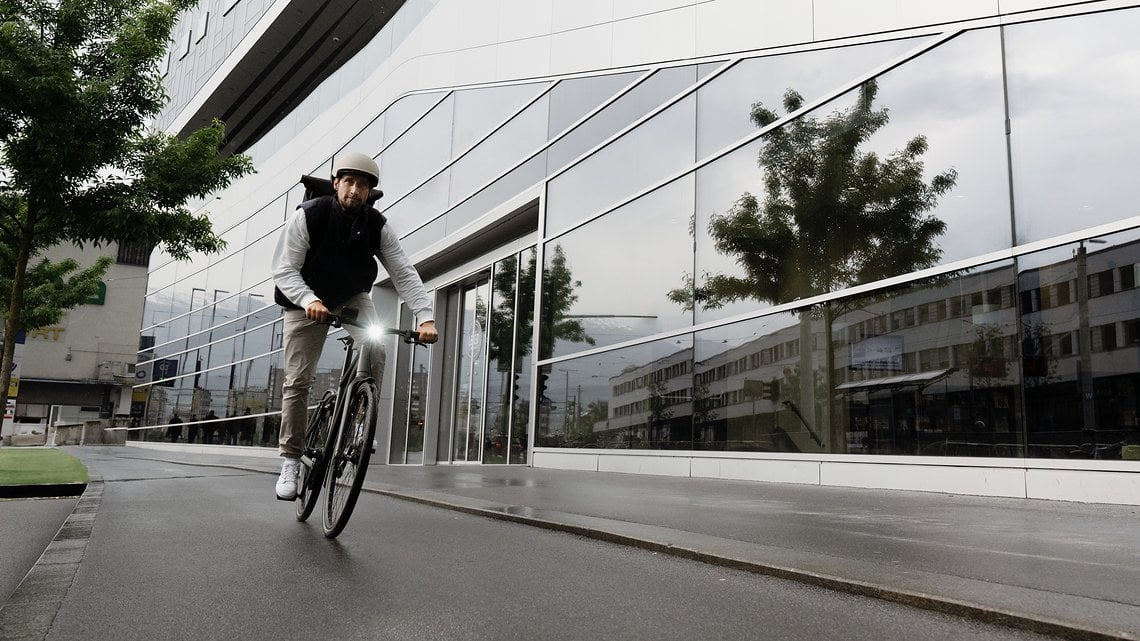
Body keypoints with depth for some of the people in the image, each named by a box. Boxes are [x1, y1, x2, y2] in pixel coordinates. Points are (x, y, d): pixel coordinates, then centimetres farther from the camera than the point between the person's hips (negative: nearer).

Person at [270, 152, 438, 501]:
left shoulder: (377, 226, -17)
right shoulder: (308, 216, -23)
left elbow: (404, 274, -20)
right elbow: (284, 269, -24)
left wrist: (425, 317, -34)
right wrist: (309, 301, -44)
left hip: (352, 297, 2)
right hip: (306, 301, -2)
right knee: (297, 381, -5)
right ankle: (290, 461, 8)